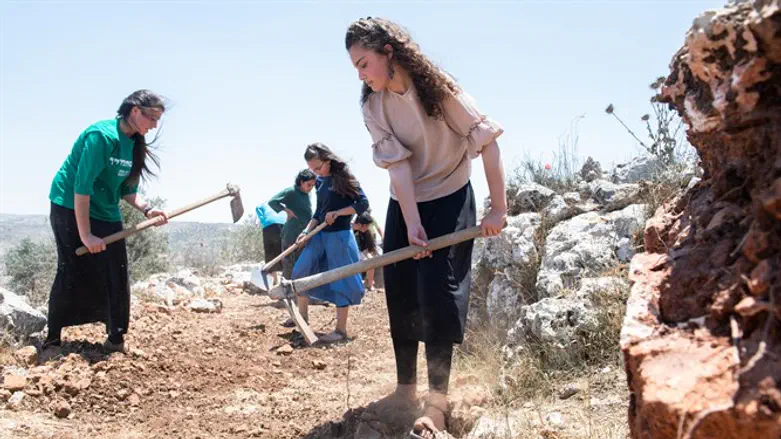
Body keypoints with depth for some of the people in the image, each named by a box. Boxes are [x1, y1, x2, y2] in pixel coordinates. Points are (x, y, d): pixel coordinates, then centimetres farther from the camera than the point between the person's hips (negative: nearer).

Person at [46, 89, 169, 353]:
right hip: (71, 210, -7)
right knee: (73, 276, -4)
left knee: (116, 277, 2)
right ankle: (52, 340, 11)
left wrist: (146, 209, -12)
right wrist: (85, 234, -25)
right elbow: (82, 186, -24)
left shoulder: (135, 145, 3)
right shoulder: (102, 135, -22)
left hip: (107, 215, 7)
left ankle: (116, 339, 11)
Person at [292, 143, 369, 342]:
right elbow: (318, 212, 15)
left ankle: (341, 329, 4)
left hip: (339, 235, -7)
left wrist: (338, 212, -19)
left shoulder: (344, 176, -8)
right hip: (319, 234, 7)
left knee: (341, 281, -3)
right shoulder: (319, 182, 10)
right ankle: (302, 316, 23)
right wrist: (307, 231, 1)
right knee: (300, 272, 6)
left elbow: (363, 203, -12)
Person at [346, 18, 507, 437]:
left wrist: (498, 208, -21)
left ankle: (436, 402, -5)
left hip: (449, 200, -5)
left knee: (436, 292, -12)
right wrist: (412, 224, -23)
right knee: (399, 293, 4)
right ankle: (405, 386, 19)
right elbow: (397, 163, -14)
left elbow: (486, 141, -18)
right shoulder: (373, 105, -7)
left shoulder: (439, 88, -18)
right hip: (404, 204, 5)